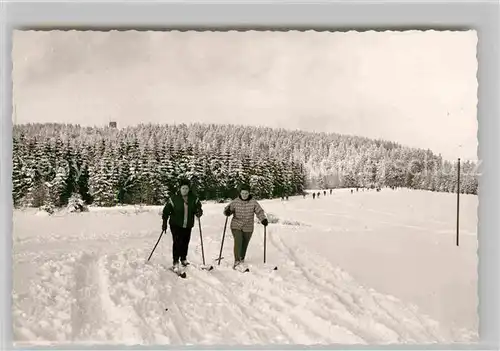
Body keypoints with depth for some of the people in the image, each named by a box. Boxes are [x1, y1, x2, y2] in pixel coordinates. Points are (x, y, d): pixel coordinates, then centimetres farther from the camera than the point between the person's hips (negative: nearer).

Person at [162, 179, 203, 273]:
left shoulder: (194, 199, 0)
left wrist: (199, 212, -15)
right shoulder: (174, 198, -9)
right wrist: (164, 222, -3)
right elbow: (166, 210, -3)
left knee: (185, 242, 11)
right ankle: (176, 263, -3)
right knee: (177, 242, -11)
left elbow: (198, 208, 9)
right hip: (176, 225, -3)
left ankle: (183, 259, 32)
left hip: (188, 225, 3)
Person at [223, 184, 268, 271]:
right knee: (238, 242, -19)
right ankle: (237, 262, -15)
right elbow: (228, 209, -1)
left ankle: (242, 260, 33)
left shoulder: (253, 202, -6)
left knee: (244, 244, 11)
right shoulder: (235, 202, -7)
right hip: (236, 226, -1)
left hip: (248, 228, 2)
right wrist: (227, 212, -25)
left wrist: (263, 219, -22)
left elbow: (259, 212, -6)